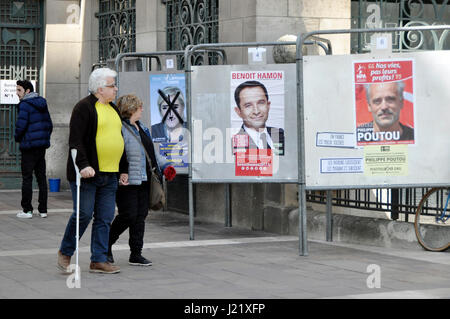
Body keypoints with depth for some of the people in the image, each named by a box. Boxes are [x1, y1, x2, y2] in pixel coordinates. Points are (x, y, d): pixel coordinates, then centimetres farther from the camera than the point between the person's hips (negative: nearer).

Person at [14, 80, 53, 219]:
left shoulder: (25, 104, -11)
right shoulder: (42, 104, 12)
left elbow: (21, 125, -18)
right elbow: (49, 124, 15)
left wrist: (17, 137, 0)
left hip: (29, 146, -7)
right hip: (42, 146, 7)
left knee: (27, 178, -2)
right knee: (41, 177, 9)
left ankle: (27, 210, -2)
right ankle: (43, 209, 10)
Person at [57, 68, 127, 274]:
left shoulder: (113, 109, 18)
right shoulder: (84, 108, -7)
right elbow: (76, 141, -14)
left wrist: (123, 169, 22)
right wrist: (83, 165, -25)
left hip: (110, 174, 8)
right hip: (87, 173, -7)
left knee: (105, 218, 5)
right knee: (83, 214, -6)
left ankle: (98, 260, 9)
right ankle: (65, 253, 13)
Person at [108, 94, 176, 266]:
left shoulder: (141, 128, 17)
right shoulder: (120, 129, -13)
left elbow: (152, 151, 25)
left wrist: (164, 165, 14)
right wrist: (119, 175, -28)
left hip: (143, 181, 9)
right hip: (127, 181, -9)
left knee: (141, 215, 7)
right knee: (128, 215, -7)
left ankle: (136, 255, 13)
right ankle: (106, 246, 14)